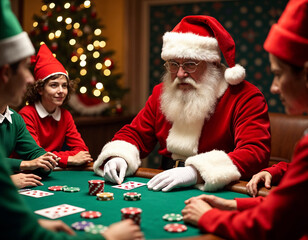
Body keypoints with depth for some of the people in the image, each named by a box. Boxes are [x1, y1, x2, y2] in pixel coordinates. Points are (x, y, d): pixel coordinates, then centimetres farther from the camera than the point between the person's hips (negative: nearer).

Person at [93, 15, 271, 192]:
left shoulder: (245, 97, -9)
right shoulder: (161, 93, 10)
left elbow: (256, 152, -21)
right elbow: (134, 134, 17)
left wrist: (196, 172, -33)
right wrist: (118, 157, -7)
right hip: (165, 191, 6)